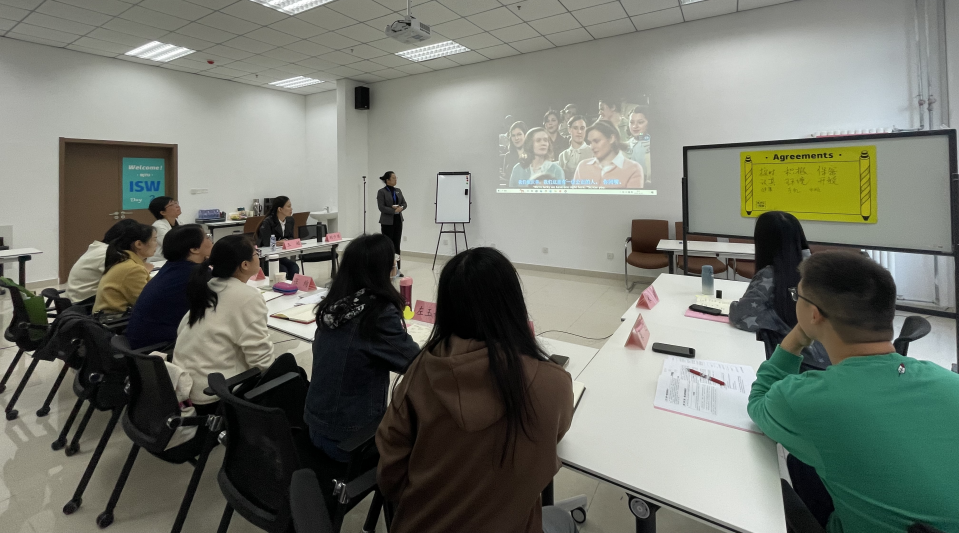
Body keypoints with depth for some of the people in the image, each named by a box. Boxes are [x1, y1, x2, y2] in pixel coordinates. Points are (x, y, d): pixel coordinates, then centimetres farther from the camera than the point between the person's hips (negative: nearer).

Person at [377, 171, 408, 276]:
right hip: (387, 222, -5)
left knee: (397, 245, 6)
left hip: (398, 221, 5)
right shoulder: (381, 192, -6)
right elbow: (381, 207, -15)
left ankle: (397, 269, 10)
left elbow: (404, 203, 9)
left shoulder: (398, 190, 12)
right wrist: (394, 210, -19)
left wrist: (400, 208, -12)